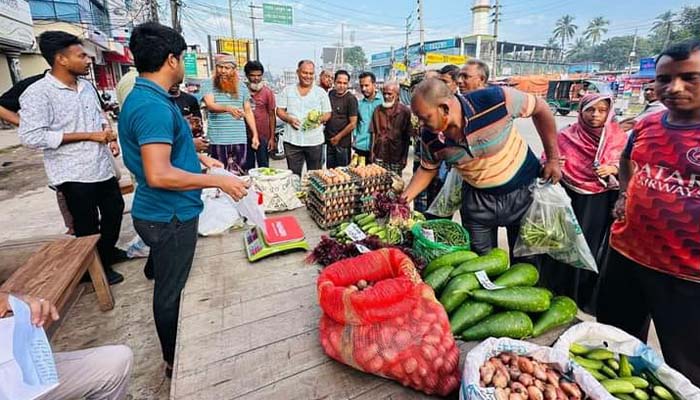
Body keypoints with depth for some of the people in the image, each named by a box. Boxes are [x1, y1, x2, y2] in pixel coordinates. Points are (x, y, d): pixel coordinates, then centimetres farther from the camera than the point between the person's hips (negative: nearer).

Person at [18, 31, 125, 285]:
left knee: (114, 211, 20)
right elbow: (31, 137, -19)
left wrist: (109, 135, 2)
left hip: (102, 166, 7)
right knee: (87, 226, 8)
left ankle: (108, 251, 43)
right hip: (73, 174, -7)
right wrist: (88, 135, -20)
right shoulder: (37, 93, -14)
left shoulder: (87, 86, 8)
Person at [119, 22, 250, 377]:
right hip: (169, 217, -10)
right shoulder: (154, 106, -24)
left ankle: (176, 352, 47)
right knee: (171, 291, 8)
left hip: (164, 213, 10)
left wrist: (198, 157, 16)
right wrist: (218, 181, -23)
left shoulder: (143, 98, 9)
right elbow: (159, 175, -31)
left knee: (170, 285, 24)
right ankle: (175, 361, 31)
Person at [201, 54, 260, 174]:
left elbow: (248, 112, 14)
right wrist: (228, 108, -35)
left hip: (240, 139, 2)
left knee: (240, 175, 3)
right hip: (217, 140, -2)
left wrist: (255, 134, 8)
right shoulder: (209, 86, 2)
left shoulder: (241, 87, 10)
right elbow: (210, 105, -15)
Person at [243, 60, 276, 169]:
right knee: (248, 167, 12)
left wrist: (272, 138, -4)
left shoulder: (267, 92, -2)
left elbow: (271, 116, 0)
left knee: (263, 167, 6)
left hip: (263, 136, -2)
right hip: (246, 136, 2)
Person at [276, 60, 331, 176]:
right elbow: (279, 111, 9)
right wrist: (290, 119, -12)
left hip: (315, 141, 0)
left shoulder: (321, 92, 7)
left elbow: (327, 114, 8)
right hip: (292, 140, 1)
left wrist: (319, 119, -15)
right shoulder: (287, 91, 9)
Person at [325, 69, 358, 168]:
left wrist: (338, 137, -10)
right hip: (329, 141, 6)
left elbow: (353, 124, -14)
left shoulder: (351, 99, -11)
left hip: (343, 142, -5)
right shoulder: (330, 94, 7)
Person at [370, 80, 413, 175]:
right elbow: (374, 133, 10)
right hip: (379, 156, 2)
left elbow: (407, 138, 0)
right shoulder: (378, 110, 6)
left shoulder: (405, 111, -3)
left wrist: (405, 157, -1)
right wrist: (372, 152, 5)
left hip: (396, 158, -2)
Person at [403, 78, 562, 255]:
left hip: (524, 190, -2)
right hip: (478, 200, 2)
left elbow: (540, 108, -12)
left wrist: (553, 159, -9)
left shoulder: (496, 100, -28)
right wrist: (404, 198, -9)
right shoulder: (429, 138, -16)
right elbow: (427, 169, 2)